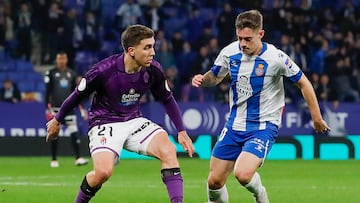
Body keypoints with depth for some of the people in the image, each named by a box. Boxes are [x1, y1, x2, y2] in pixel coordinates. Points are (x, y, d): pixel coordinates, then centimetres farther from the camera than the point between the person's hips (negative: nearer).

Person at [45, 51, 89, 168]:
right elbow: (48, 92, -2)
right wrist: (48, 108, -10)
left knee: (74, 132, -8)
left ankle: (78, 158, -13)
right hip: (55, 108, -2)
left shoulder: (72, 74, 11)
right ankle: (54, 160, 9)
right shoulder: (51, 73, 1)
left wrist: (81, 108, 8)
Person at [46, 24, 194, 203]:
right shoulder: (104, 70, -22)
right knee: (103, 171, -27)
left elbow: (167, 100, 10)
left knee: (168, 151, -21)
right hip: (104, 124, -4)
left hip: (134, 121, 4)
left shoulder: (153, 70, -10)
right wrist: (56, 121, 8)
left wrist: (181, 131, 7)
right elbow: (77, 95, -5)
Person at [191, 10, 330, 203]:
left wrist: (317, 118, -2)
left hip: (264, 127, -5)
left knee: (243, 174, -25)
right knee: (215, 180, 1)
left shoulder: (276, 58, -18)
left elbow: (303, 83, -6)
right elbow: (215, 77, 13)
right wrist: (202, 79, -11)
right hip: (234, 125, 5)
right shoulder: (230, 53, -5)